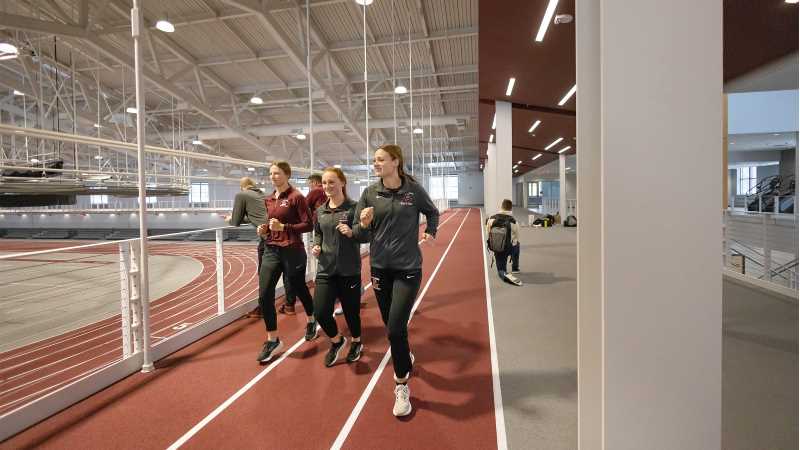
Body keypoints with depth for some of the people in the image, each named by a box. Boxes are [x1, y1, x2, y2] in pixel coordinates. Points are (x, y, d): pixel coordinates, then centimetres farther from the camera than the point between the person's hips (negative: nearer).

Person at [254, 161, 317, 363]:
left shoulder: (296, 197, -10)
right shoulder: (269, 199, 10)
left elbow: (308, 225, -12)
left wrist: (283, 227, -21)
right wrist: (264, 229, 3)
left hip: (292, 251, -6)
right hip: (271, 250, 6)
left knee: (298, 289, 13)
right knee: (264, 296, -2)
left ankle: (311, 320, 43)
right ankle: (273, 340, 12)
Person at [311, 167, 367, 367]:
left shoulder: (353, 208, -8)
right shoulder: (320, 211, 6)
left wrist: (352, 233, -24)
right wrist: (316, 246, 0)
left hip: (349, 270, -3)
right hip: (325, 269, 4)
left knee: (351, 310, 11)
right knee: (320, 312, -4)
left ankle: (356, 343, 42)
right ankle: (336, 341, 28)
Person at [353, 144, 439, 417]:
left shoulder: (414, 189, -6)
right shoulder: (370, 193, -2)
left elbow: (432, 212, 14)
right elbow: (360, 235, -1)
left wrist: (430, 232, 0)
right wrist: (363, 225, -21)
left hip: (408, 268, -3)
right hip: (380, 267, 3)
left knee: (395, 329, -9)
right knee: (391, 325, 16)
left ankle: (401, 386, 13)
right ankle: (405, 359, 47)